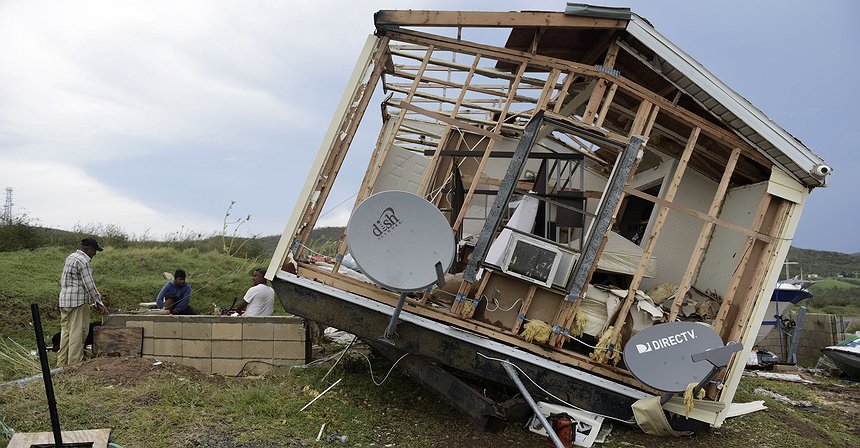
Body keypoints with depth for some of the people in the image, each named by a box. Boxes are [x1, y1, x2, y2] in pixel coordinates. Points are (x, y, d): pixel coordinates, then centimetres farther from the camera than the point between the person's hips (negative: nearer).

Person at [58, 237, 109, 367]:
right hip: (78, 302, -9)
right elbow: (89, 285, -16)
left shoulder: (69, 258, 16)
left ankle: (62, 363, 17)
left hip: (64, 301, 10)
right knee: (77, 333, -5)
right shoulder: (84, 261, -14)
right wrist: (99, 303, -12)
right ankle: (74, 364, -4)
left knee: (66, 332, 13)